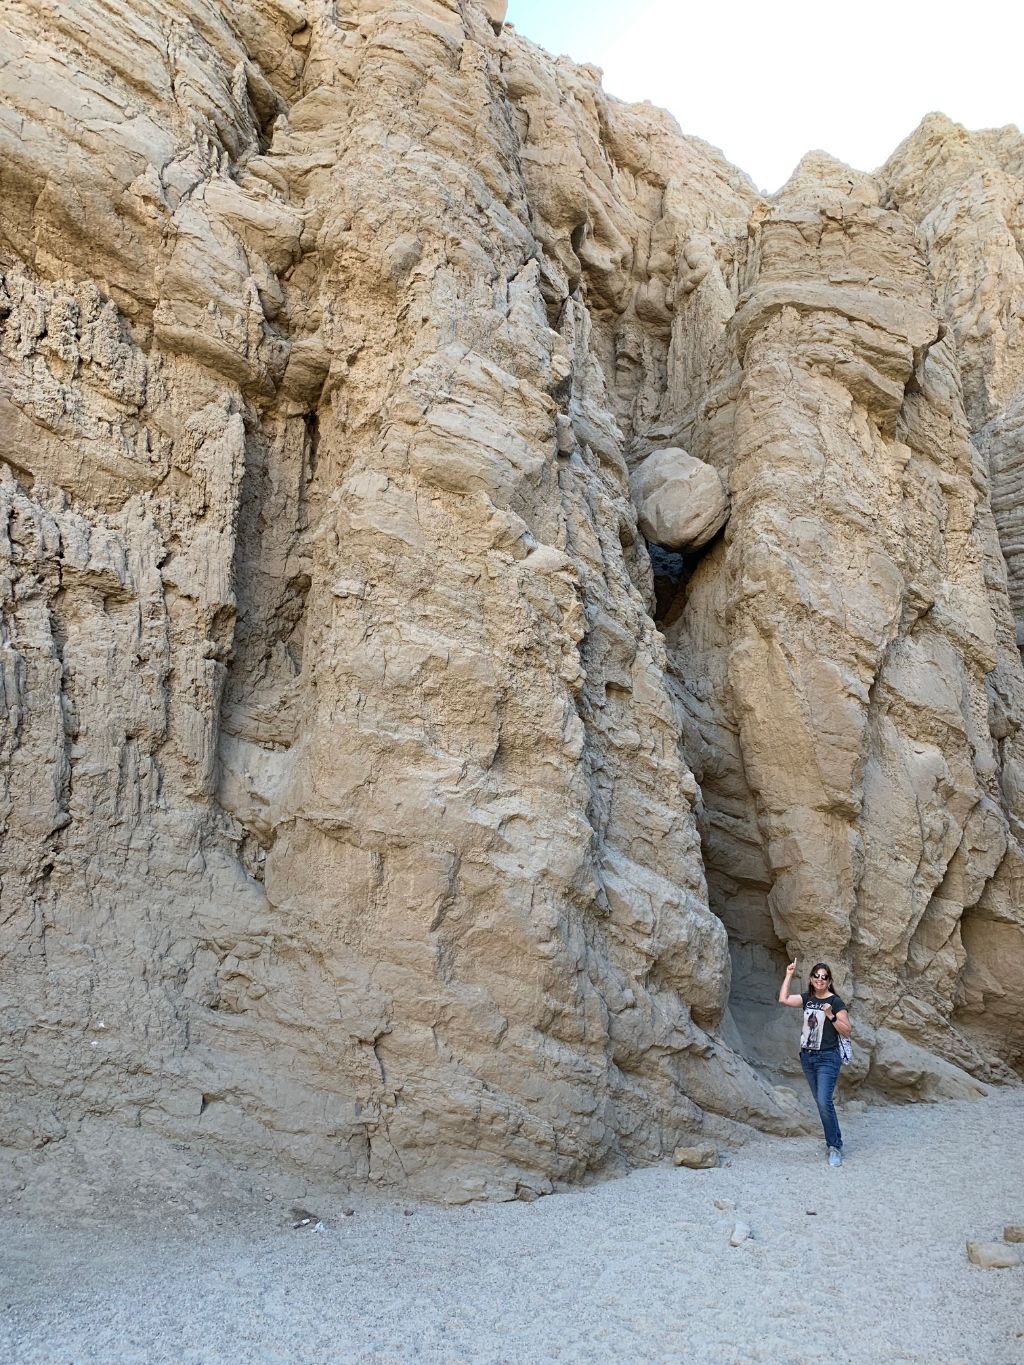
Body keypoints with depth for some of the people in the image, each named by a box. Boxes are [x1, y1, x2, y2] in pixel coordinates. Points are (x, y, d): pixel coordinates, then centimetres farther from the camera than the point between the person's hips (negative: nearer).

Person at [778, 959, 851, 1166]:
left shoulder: (835, 1002, -8)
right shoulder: (807, 998, 7)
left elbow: (847, 1031, -9)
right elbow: (783, 999, -6)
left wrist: (830, 1015, -23)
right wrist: (789, 975, -7)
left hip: (827, 1058, -6)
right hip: (807, 1057, 6)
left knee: (824, 1102, -15)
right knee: (820, 1102, 12)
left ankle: (835, 1147, -3)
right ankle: (834, 1140, 24)